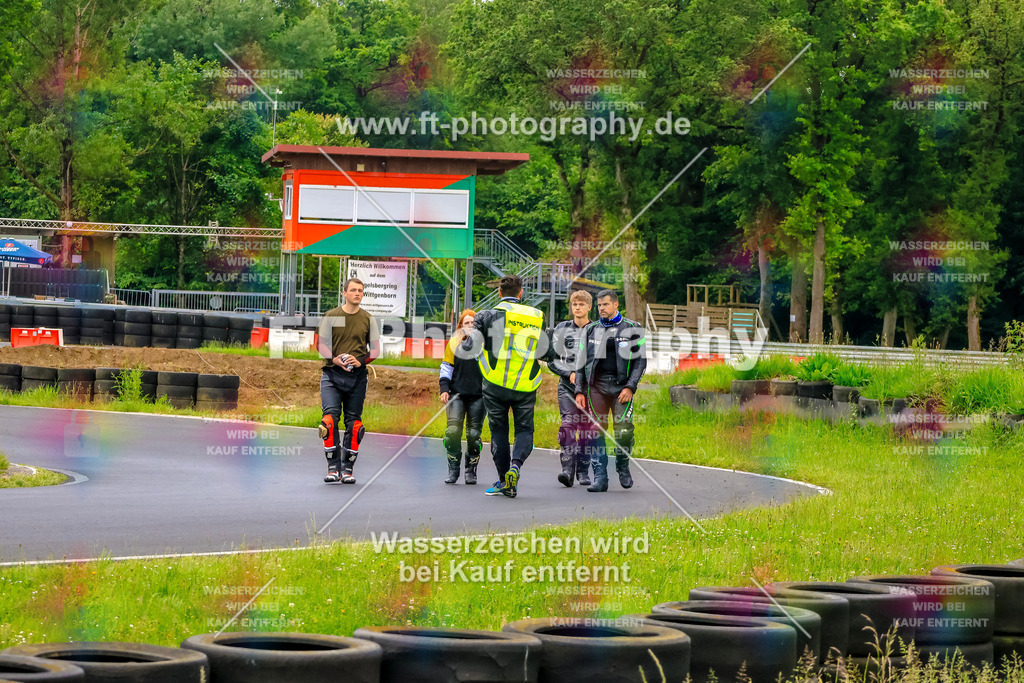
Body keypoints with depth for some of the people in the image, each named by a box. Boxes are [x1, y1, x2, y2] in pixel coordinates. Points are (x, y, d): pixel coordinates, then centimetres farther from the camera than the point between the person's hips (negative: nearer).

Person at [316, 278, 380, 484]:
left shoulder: (368, 319, 8)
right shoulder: (330, 316, 5)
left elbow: (375, 349, 10)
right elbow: (320, 344, 6)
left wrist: (360, 361, -9)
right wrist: (334, 359, -13)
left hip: (357, 376, 1)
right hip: (332, 374, -1)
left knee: (353, 422, 1)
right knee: (330, 417, -14)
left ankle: (347, 468, 9)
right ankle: (333, 467, -11)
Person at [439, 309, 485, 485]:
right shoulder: (454, 343, 8)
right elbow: (446, 368, 9)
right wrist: (444, 389, -3)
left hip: (478, 396, 0)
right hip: (457, 394, 0)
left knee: (474, 433, 0)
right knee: (453, 430, -12)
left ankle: (471, 470, 13)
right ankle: (453, 470, -4)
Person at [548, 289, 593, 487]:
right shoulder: (562, 329, 9)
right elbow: (552, 359, 7)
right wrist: (570, 373, -8)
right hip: (567, 385, -1)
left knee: (586, 428, 2)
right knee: (568, 423, -17)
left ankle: (583, 470, 12)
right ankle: (568, 469, -25)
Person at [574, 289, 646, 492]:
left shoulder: (632, 329, 5)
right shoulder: (591, 330, 13)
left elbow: (640, 361, 2)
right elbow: (581, 362, 15)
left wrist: (630, 387, -8)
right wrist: (580, 391, 7)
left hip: (621, 386, -2)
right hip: (596, 386, 2)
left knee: (623, 431, -10)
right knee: (596, 430, -7)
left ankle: (623, 467, 15)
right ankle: (600, 477, -4)